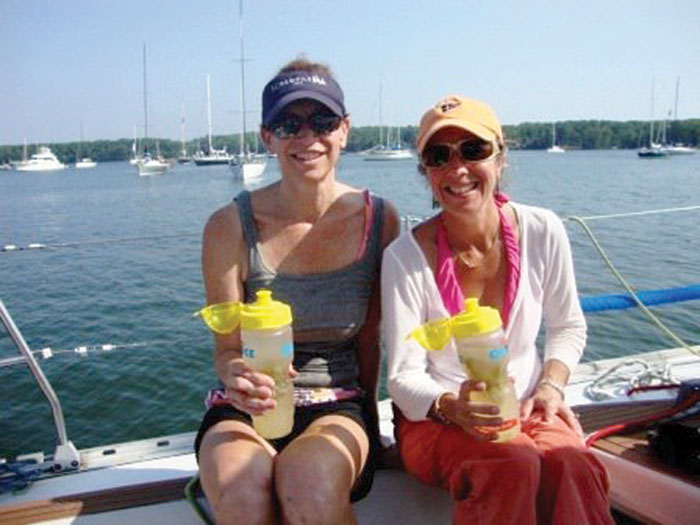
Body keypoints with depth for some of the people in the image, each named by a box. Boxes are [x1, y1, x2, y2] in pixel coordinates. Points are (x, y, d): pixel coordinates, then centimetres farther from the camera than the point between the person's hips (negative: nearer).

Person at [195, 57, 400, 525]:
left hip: (338, 404, 0)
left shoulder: (379, 220, -2)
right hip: (247, 408, 1)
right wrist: (237, 377, -26)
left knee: (311, 483, -33)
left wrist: (365, 416, 3)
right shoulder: (231, 226, -7)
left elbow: (369, 337, 5)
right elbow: (227, 348, -4)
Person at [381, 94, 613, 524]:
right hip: (434, 419, -2)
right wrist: (451, 408, -31)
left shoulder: (543, 232, -5)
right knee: (513, 464, -34)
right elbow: (404, 377, -11)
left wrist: (552, 385, -6)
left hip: (525, 409, 2)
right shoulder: (406, 256, -13)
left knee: (570, 464, -32)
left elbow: (569, 328, 11)